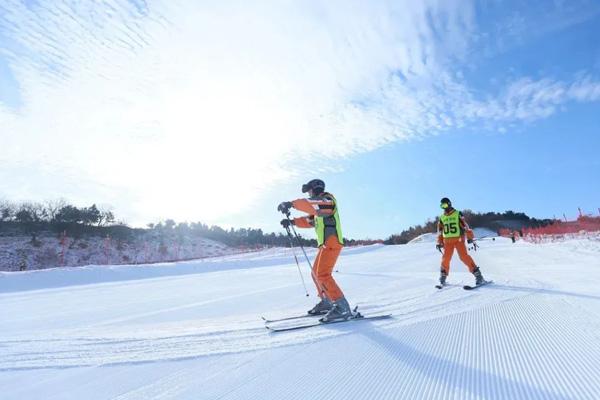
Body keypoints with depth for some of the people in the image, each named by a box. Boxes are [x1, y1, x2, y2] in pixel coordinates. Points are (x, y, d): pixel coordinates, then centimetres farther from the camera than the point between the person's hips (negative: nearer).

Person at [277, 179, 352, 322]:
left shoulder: (327, 199, -6)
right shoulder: (319, 206, 25)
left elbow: (313, 205, -29)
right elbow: (309, 220, 23)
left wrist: (291, 204, -34)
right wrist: (292, 221, 10)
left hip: (332, 243, -10)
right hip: (325, 244, 10)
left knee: (323, 274, -17)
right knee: (316, 273, 16)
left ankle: (342, 307, -15)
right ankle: (326, 302, 26)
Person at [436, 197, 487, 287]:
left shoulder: (458, 214, 2)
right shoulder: (442, 218, 14)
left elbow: (465, 225, -3)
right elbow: (440, 231, 19)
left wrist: (469, 237, -10)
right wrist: (439, 242, 15)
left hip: (458, 239, -4)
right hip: (447, 241, 4)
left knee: (464, 256, -15)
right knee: (446, 258, -3)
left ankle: (478, 275, -8)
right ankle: (443, 277, 10)